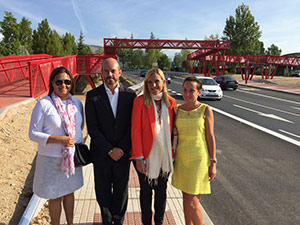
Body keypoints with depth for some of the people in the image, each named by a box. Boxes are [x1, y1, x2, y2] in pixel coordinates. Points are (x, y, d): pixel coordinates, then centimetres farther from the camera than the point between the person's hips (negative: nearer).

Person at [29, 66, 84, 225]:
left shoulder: (77, 102, 0)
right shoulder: (43, 104, -14)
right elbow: (33, 133, -13)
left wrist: (79, 147, 8)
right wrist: (59, 139, -23)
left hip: (73, 157, 4)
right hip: (52, 159, -4)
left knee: (69, 192, 21)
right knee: (55, 197, 12)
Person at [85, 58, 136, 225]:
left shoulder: (130, 95, -2)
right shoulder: (93, 96, -5)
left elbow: (133, 125, -3)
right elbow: (92, 128, -10)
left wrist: (121, 149, -12)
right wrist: (110, 150, -14)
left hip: (123, 154, 1)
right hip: (101, 154, 0)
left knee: (121, 191, 16)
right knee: (103, 192, 16)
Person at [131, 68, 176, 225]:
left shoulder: (171, 102, 0)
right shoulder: (140, 101, -11)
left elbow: (172, 130, 4)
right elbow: (135, 131, -12)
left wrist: (172, 154, 1)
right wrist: (138, 157, -14)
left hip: (164, 156, 3)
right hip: (147, 156, -3)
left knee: (161, 191, 19)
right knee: (146, 191, 15)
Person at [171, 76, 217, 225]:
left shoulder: (205, 110, -8)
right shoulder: (177, 109, 1)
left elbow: (210, 137, -5)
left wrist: (213, 163, -5)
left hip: (199, 159, -4)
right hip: (181, 158, 4)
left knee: (191, 201, -4)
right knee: (186, 198, 15)